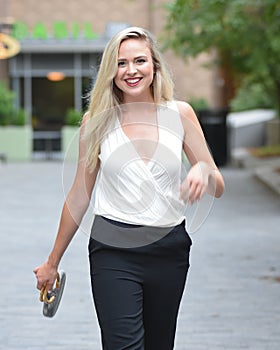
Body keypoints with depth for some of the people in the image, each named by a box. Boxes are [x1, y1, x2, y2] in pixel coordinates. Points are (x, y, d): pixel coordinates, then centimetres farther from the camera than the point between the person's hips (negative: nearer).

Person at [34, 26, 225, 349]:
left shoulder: (180, 114, 3)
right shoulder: (97, 120, 2)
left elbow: (217, 188, 6)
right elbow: (79, 197, 9)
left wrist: (204, 171, -19)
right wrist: (52, 262, 12)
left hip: (170, 248, 2)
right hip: (113, 249, -2)